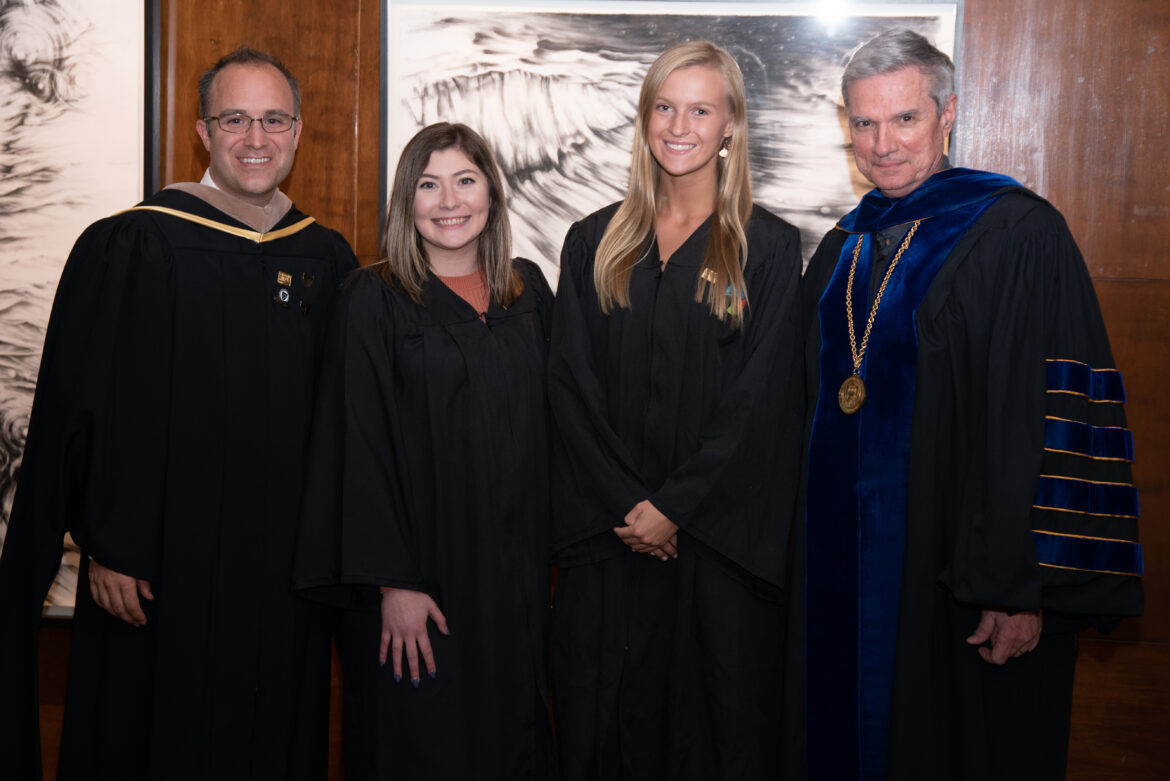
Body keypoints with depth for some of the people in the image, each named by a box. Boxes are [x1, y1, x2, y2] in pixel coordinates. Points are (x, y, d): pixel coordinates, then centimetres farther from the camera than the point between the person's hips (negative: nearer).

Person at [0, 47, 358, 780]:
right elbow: (88, 411, -8)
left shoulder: (327, 261, 6)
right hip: (161, 572, -4)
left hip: (286, 573, 4)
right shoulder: (130, 249, -7)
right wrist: (106, 549, -12)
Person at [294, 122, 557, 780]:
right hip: (421, 571, -4)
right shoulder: (374, 302, -6)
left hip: (514, 571, 4)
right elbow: (361, 448, -10)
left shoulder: (528, 290, 8)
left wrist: (549, 551, 7)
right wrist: (392, 583, -16)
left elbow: (548, 424, 12)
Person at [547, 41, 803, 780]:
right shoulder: (594, 243, 8)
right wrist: (624, 504, -8)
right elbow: (570, 387, 2)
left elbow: (759, 401, -7)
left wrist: (674, 508, -12)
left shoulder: (768, 248, 0)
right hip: (607, 535, 3)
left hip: (718, 539, -2)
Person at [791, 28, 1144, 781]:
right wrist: (807, 554, 13)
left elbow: (1056, 417, -16)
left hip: (957, 578, -6)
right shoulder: (841, 250, 10)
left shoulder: (1020, 233, -11)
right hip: (842, 573, 6)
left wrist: (1025, 587, -20)